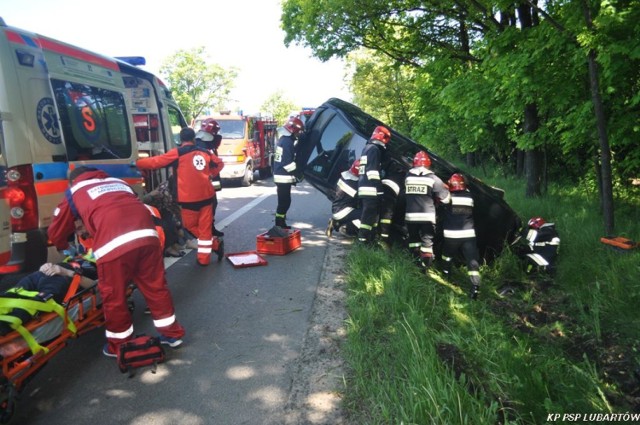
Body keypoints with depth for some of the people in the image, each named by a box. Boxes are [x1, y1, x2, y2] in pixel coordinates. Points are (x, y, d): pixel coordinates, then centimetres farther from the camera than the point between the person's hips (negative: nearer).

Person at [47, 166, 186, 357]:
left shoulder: (74, 191, 27)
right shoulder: (118, 182, 36)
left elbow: (56, 233, 36)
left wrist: (64, 247, 58)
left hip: (113, 243, -4)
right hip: (147, 234, 4)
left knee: (114, 296, 14)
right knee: (156, 286, 18)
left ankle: (120, 345, 28)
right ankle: (172, 333, 30)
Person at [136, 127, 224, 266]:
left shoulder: (177, 153, -6)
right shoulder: (205, 152, 10)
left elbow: (155, 162, -6)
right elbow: (219, 163, 24)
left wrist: (137, 163, 9)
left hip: (189, 198, -4)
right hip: (206, 196, 5)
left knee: (190, 225, 15)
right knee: (204, 228, 8)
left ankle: (215, 244, 12)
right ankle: (204, 258, 10)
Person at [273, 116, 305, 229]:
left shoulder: (283, 139, 16)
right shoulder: (288, 142, -17)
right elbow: (288, 163, -22)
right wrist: (298, 174, -14)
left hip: (280, 175, 10)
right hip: (284, 177, -10)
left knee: (284, 201, 16)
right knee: (284, 202, -6)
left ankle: (281, 224, 23)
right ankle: (279, 225, -2)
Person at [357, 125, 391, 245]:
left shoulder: (367, 148, 22)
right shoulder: (374, 149, -10)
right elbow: (373, 171, -19)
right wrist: (378, 188, -20)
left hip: (364, 187, 10)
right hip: (370, 188, -10)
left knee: (369, 213, 13)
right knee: (369, 213, -10)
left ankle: (369, 238, 18)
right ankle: (363, 239, -10)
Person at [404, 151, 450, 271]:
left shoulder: (407, 176, 4)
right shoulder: (432, 178, -5)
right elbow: (445, 197, -2)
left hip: (410, 215, 3)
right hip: (427, 216, -2)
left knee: (414, 239, 18)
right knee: (427, 241, 4)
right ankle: (425, 267, 1)